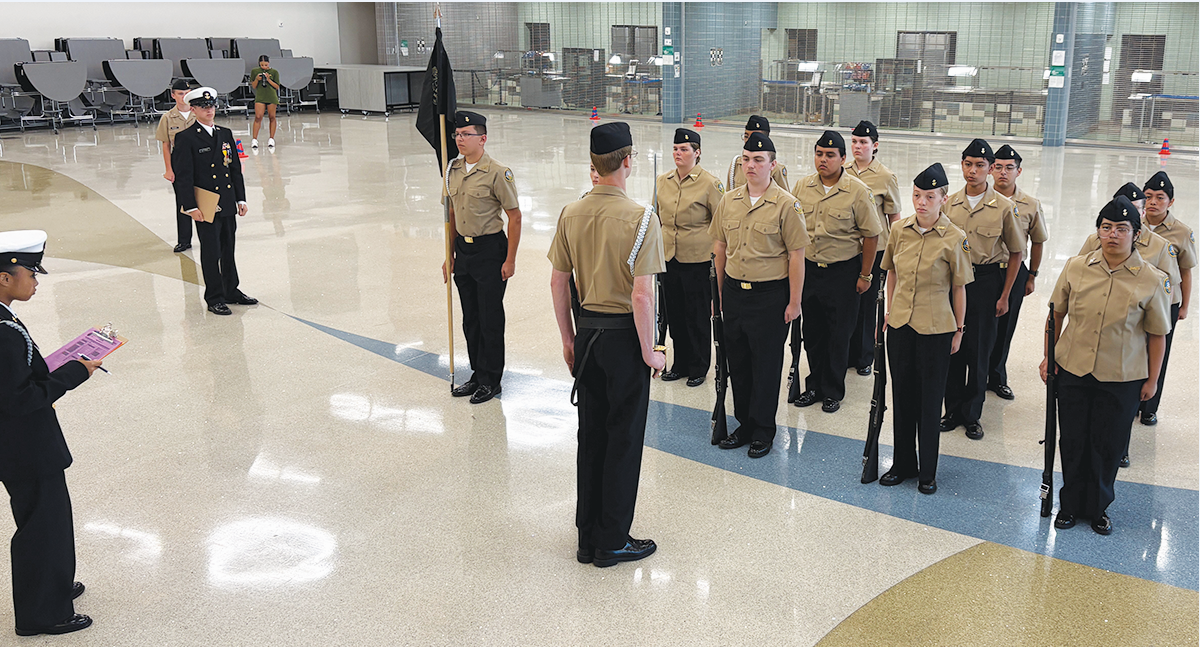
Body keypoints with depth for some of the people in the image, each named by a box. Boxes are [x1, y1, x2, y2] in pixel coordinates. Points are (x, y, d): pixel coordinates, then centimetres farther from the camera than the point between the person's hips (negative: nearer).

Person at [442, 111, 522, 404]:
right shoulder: (453, 171, 8)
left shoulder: (497, 173, -13)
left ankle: (491, 380, 14)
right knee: (470, 319, 14)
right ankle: (477, 375, 27)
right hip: (463, 250, 7)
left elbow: (514, 216, -10)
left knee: (490, 319, 1)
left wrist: (510, 260, -12)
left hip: (490, 250, -6)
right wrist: (451, 255, 15)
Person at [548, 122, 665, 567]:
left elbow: (557, 283, 5)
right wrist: (650, 352, -9)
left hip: (587, 332, 6)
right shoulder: (641, 219, -17)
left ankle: (588, 538, 27)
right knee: (624, 437, 7)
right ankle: (612, 542, 18)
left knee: (591, 433, 16)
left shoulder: (570, 214, 0)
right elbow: (642, 296, -20)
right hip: (625, 334, -5)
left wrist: (568, 339, 15)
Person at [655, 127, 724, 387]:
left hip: (698, 260, -5)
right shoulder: (662, 181, 6)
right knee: (674, 314, 13)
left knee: (698, 316, 4)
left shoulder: (710, 183, -9)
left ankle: (698, 368, 19)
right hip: (668, 258, 5)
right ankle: (680, 365, 28)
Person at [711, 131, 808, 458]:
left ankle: (764, 430, 17)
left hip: (770, 294, -5)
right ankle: (745, 423, 26)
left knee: (766, 364, 4)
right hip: (733, 292, 5)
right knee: (737, 361, 11)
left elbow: (796, 256, -8)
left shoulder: (786, 205, -8)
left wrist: (794, 302, -9)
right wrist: (720, 291, 12)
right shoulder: (728, 201, 6)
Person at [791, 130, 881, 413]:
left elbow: (871, 235, -5)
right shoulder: (802, 186, 2)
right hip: (808, 269, 4)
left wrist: (865, 275, -4)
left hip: (843, 272, -4)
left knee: (839, 335, 5)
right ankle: (814, 386, 27)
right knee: (812, 331, 12)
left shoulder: (858, 191, -9)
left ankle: (833, 392, 20)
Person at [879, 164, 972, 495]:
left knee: (930, 398, 6)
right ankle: (903, 464, 28)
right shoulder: (899, 230, 1)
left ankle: (928, 472, 20)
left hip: (935, 329, -4)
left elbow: (959, 287, -4)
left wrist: (959, 329, 0)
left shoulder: (954, 238, -10)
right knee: (902, 394, 13)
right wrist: (889, 312, 12)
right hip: (900, 325, 4)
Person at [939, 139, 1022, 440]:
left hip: (987, 281, -2)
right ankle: (953, 410, 20)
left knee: (979, 350, 3)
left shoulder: (1004, 207, -5)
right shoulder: (949, 204, 3)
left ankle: (972, 415, 16)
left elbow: (1015, 253, 1)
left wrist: (1004, 296, -2)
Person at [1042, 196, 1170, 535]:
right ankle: (1070, 504, 30)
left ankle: (1098, 507, 30)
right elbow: (1057, 314, 7)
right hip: (1072, 369, 2)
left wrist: (1152, 379, 0)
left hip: (1122, 379, -2)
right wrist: (1048, 355, 6)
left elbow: (1157, 335, -2)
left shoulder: (1153, 281, -10)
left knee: (1108, 444, 9)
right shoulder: (1076, 267, -4)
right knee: (1072, 441, 11)